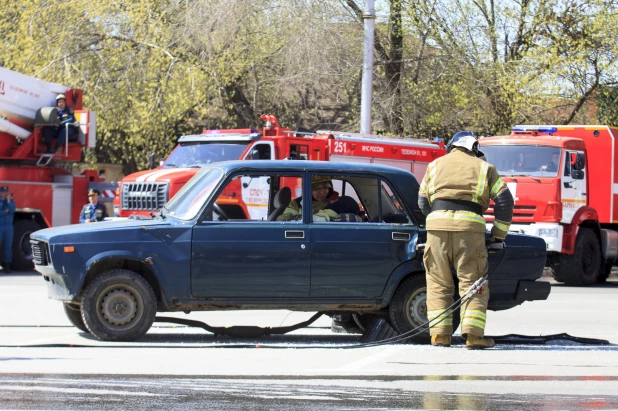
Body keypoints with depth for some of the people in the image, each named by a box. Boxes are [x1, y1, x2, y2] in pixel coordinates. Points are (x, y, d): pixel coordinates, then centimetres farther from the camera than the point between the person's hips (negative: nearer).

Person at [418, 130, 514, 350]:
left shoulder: (435, 165, 22)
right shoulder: (484, 168, 16)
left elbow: (423, 202, 24)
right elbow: (504, 200, 8)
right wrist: (499, 234, 13)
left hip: (437, 225, 2)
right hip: (470, 226, -2)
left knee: (438, 283, 7)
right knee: (473, 282, 1)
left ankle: (439, 334, 2)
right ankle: (473, 334, -9)